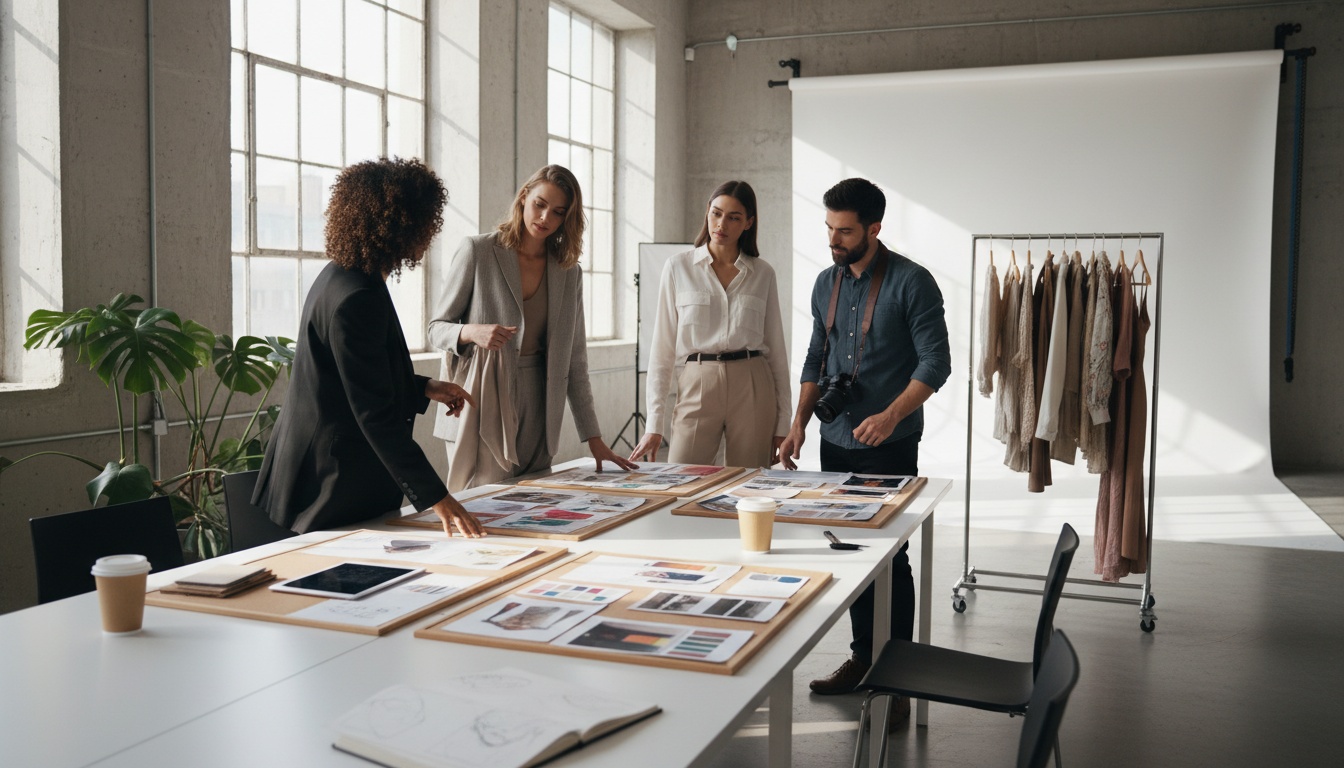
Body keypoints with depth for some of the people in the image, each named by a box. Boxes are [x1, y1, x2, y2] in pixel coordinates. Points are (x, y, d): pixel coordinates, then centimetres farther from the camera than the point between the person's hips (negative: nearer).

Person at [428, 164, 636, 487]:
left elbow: (574, 359, 10)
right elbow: (436, 328, 1)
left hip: (535, 409, 4)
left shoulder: (568, 272, 10)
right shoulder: (477, 251, -2)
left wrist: (594, 437, 7)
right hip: (481, 404, -4)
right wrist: (472, 332, -22)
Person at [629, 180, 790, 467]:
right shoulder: (678, 268, 4)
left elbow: (776, 349, 10)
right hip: (698, 386, -1)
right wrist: (654, 424, -2)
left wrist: (783, 422, 6)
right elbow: (662, 350, 3)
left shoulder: (763, 274, 8)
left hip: (753, 388, 1)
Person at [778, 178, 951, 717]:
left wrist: (891, 415, -23)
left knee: (889, 558, -2)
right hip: (836, 444, 6)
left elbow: (935, 362, -12)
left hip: (888, 447, -6)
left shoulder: (911, 283, -9)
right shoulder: (826, 283, 10)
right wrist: (799, 422, 6)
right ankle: (863, 657, 26)